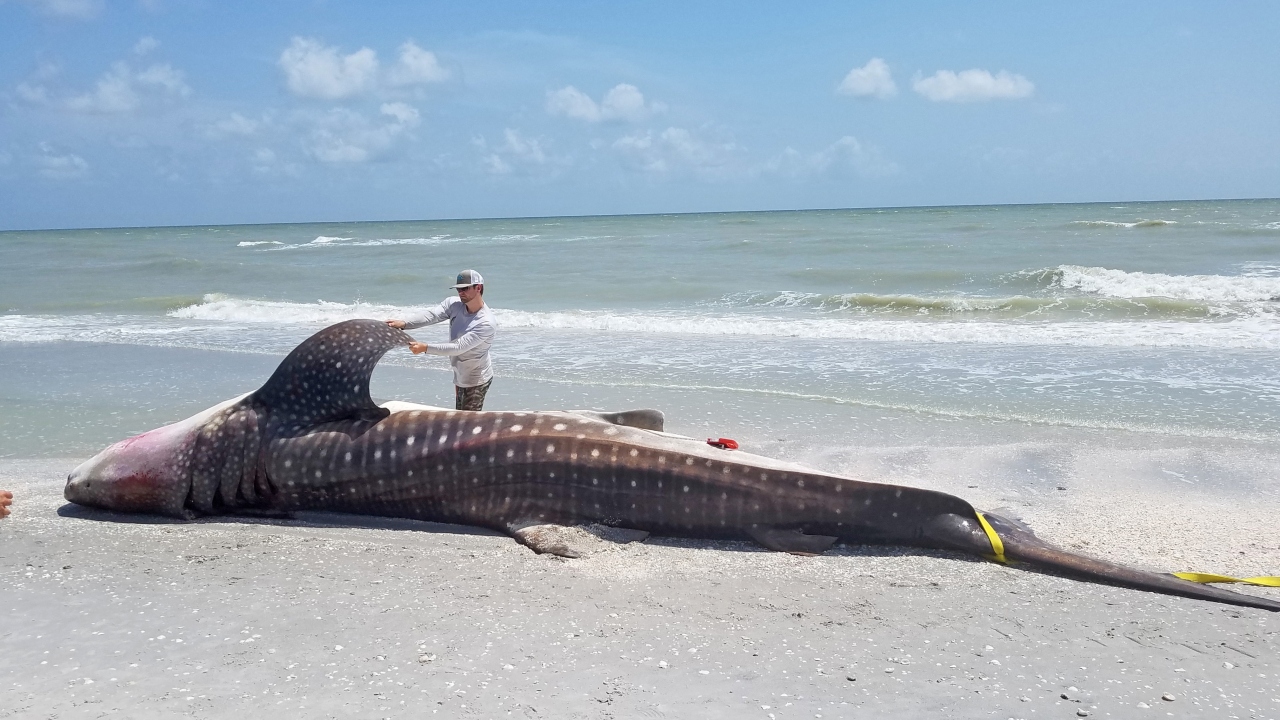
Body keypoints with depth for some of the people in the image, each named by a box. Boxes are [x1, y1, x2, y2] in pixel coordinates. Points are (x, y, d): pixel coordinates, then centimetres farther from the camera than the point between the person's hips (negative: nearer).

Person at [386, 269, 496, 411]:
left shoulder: (486, 322, -27)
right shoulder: (453, 304, -5)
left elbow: (458, 347, -33)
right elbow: (430, 315, -20)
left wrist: (425, 348, -40)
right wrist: (403, 323, -37)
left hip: (476, 380, -8)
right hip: (460, 377, 8)